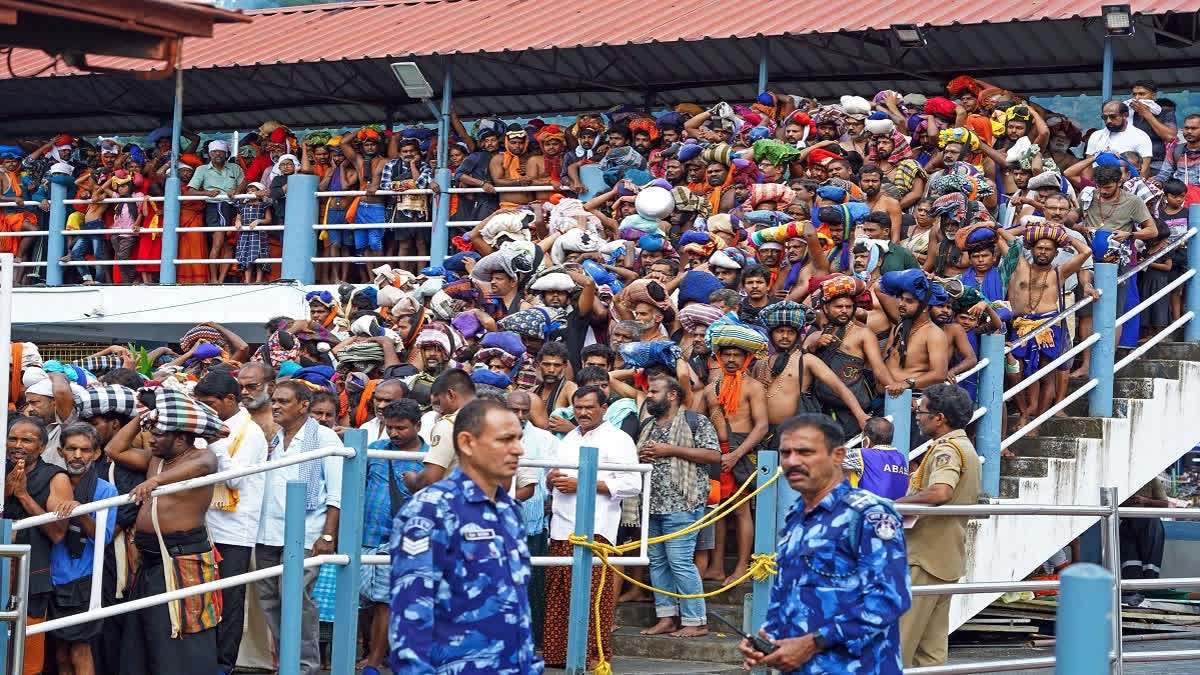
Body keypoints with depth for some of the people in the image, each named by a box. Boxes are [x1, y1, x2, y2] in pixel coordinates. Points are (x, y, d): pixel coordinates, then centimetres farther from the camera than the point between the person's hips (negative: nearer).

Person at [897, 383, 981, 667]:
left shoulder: (947, 449, -14)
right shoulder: (966, 447, 19)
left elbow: (940, 493, -32)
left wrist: (895, 504, -23)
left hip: (925, 559, -10)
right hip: (947, 558, 10)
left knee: (899, 640, -7)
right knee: (932, 647, 10)